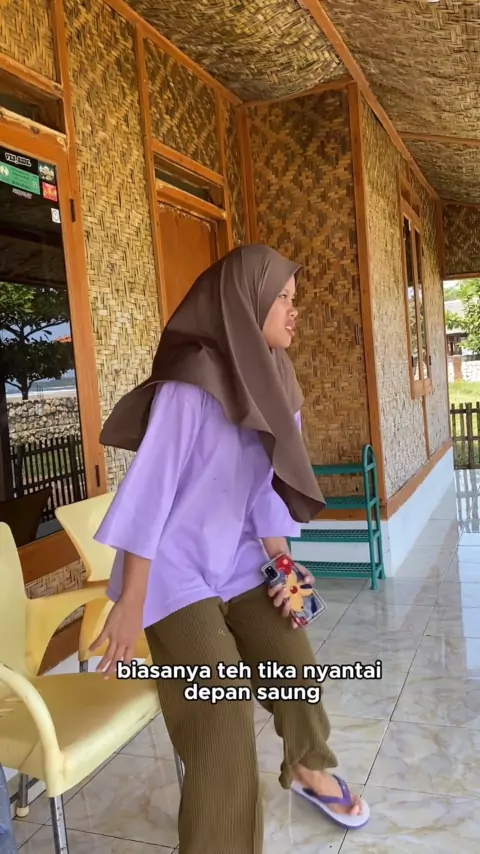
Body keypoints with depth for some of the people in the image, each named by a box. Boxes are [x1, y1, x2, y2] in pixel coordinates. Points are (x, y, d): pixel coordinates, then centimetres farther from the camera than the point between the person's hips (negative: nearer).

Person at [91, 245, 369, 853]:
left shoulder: (273, 383, 1)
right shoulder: (193, 381, -23)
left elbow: (268, 484, 5)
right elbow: (150, 483, -22)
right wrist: (131, 601, -20)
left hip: (235, 560, 7)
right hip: (173, 567, -7)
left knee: (295, 659, 11)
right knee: (222, 710, -10)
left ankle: (307, 767, 40)